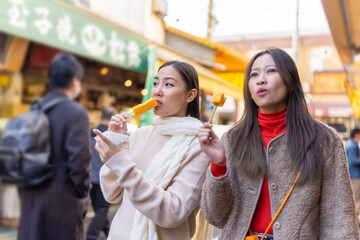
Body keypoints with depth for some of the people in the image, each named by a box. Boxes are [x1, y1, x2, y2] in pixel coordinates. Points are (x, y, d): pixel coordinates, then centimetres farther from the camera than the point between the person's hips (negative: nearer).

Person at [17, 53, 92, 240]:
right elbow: (80, 161, -19)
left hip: (30, 203, 7)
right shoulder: (76, 113, -14)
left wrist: (25, 193, 17)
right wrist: (83, 196, -4)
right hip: (62, 204, -6)